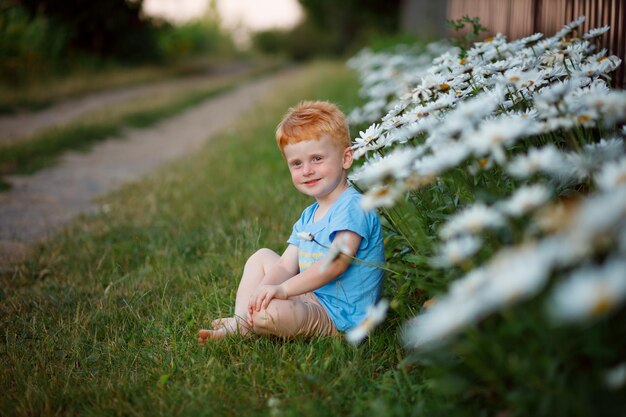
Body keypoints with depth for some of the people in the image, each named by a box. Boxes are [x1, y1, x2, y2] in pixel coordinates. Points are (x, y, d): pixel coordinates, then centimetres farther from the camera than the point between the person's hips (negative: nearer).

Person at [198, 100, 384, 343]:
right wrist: (262, 290, -14)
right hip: (311, 297, 10)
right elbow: (286, 266, 6)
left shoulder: (352, 207, -17)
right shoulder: (309, 216, 14)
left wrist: (283, 289, -30)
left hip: (337, 316, -10)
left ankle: (245, 325, 2)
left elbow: (337, 262, -28)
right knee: (262, 257, 16)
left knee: (269, 313, -32)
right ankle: (240, 322, 2)